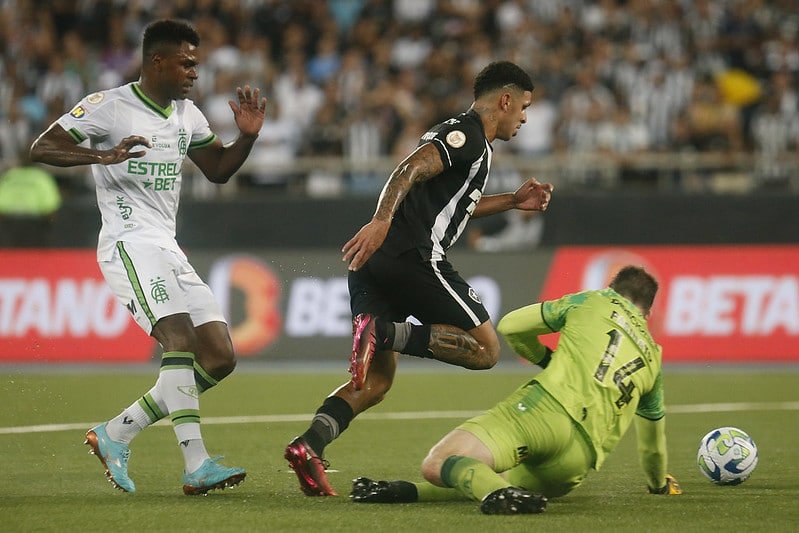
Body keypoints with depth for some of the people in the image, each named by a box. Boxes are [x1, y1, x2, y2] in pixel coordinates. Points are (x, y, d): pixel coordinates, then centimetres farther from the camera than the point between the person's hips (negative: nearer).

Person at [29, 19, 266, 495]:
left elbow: (218, 170, 26)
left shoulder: (187, 115, 16)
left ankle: (115, 434, 9)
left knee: (220, 357, 1)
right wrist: (102, 156, -29)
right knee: (180, 336, -27)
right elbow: (42, 148, -12)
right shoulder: (109, 106, -6)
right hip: (129, 243, -9)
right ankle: (197, 465, -33)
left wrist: (247, 136, 7)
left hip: (168, 249, 9)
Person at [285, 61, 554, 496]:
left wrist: (512, 201, 40)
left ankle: (308, 445, -13)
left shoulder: (459, 135, 29)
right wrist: (381, 221, -30)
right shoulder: (467, 134, -2)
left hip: (374, 263, 9)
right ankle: (384, 331, -20)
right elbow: (410, 170, -17)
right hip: (412, 256, -9)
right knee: (485, 350, -3)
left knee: (376, 382, 8)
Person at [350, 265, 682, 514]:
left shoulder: (594, 302, 21)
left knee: (437, 464, -14)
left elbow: (511, 326, 22)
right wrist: (659, 483, 62)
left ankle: (498, 492, -45)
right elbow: (652, 440, 42)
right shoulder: (653, 358, 31)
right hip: (581, 458, 4)